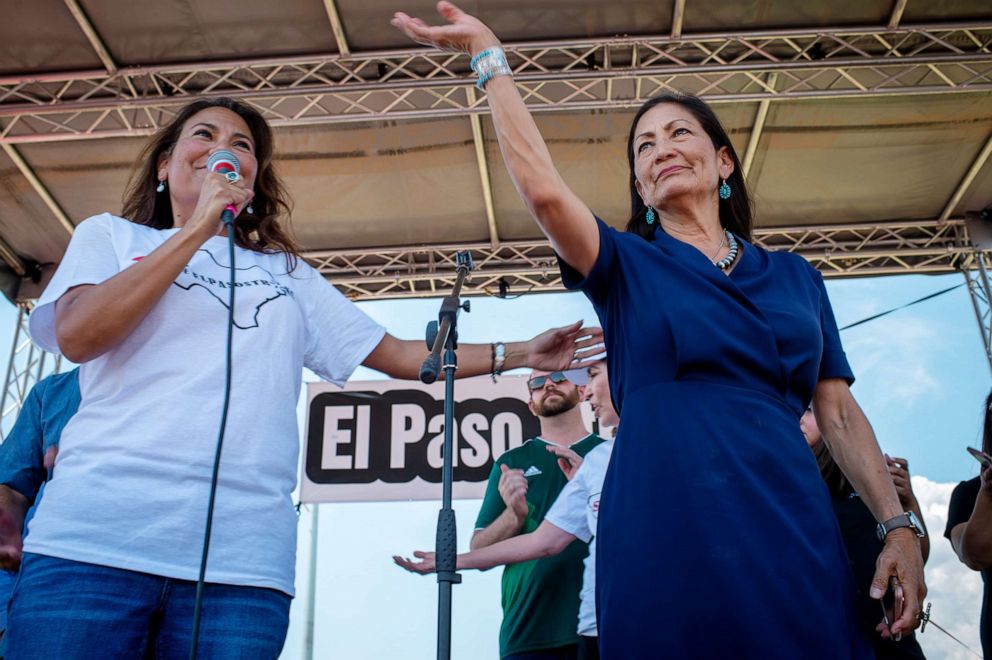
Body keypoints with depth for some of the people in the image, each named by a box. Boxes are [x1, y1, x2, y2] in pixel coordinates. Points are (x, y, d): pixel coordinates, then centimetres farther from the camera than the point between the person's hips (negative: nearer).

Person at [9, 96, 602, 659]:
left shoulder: (289, 274, 22)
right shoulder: (109, 236, 16)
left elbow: (400, 356, 22)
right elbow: (77, 336, -4)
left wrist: (520, 353, 19)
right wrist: (198, 230, -4)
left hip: (242, 559, 2)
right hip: (96, 537, -1)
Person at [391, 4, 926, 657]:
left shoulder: (797, 277, 17)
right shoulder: (627, 267, 9)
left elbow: (839, 413, 13)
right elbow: (543, 190, -10)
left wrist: (899, 525, 3)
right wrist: (490, 57, -6)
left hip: (793, 536, 3)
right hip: (667, 539, -2)